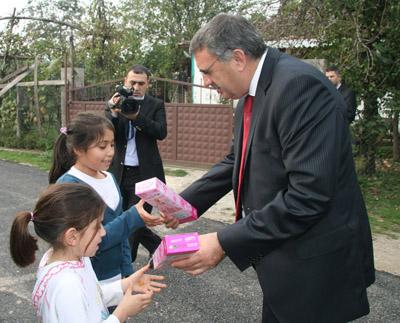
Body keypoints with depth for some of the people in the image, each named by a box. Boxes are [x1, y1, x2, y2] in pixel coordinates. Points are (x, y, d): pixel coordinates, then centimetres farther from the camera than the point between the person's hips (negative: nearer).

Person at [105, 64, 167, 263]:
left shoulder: (156, 105, 1)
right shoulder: (114, 104, 6)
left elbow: (161, 132, -14)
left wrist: (136, 116, -27)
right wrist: (113, 112, -24)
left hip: (144, 174, -3)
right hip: (119, 172, 4)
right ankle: (157, 245, 35)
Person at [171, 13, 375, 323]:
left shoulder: (300, 85, -24)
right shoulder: (251, 95, 6)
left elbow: (309, 194, -29)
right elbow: (235, 162, 13)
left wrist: (225, 243, -27)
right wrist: (184, 202, 2)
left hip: (313, 263, -8)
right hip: (282, 254, 8)